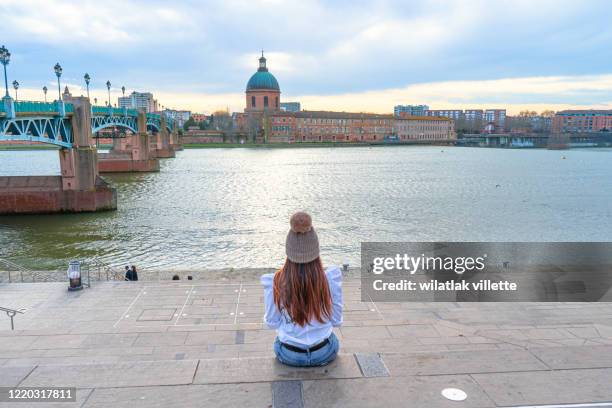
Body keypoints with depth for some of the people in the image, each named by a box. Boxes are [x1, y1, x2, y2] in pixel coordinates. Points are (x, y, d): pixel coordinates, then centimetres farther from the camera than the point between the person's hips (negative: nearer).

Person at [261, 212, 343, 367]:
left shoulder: (274, 281, -21)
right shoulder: (331, 277, -21)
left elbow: (272, 322, -9)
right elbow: (336, 320, -9)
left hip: (288, 354, 0)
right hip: (324, 353, 0)